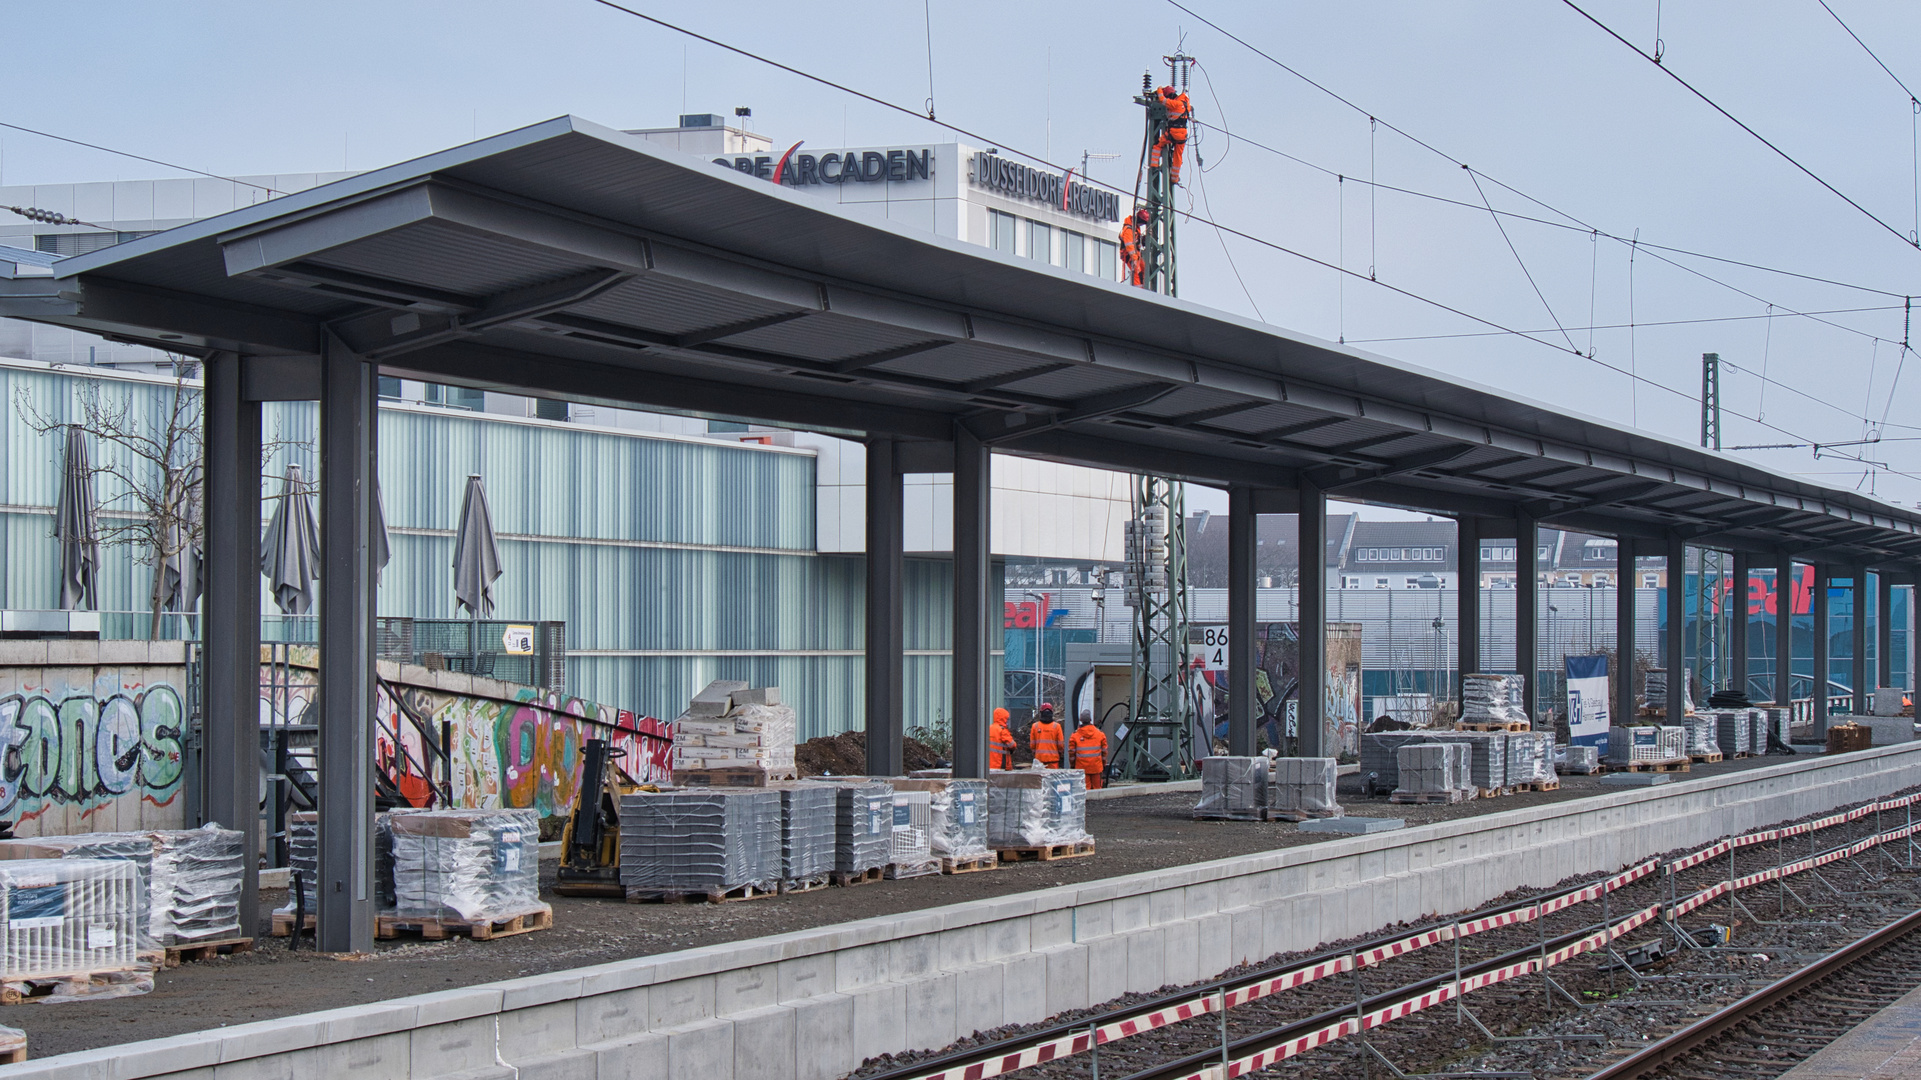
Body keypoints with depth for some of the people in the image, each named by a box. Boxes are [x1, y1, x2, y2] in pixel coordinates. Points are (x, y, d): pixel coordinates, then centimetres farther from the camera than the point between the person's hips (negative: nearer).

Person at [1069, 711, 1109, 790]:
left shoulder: (1075, 735, -2)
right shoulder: (1100, 733, 4)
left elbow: (1072, 751, 1)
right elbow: (1104, 751, 8)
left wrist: (1072, 765, 11)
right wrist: (1104, 765, 17)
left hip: (1082, 768, -1)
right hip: (1097, 767, 1)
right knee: (1097, 787, 8)